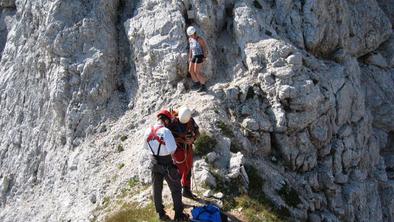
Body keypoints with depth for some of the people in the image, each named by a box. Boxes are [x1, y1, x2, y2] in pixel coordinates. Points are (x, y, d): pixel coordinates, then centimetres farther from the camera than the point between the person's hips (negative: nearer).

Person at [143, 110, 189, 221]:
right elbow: (172, 150, -28)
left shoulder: (148, 131, -6)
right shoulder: (165, 131, -26)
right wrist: (175, 161, -9)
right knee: (176, 189, 13)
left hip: (154, 163, 6)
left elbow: (146, 146, 9)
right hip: (167, 164, -6)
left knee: (157, 189, 18)